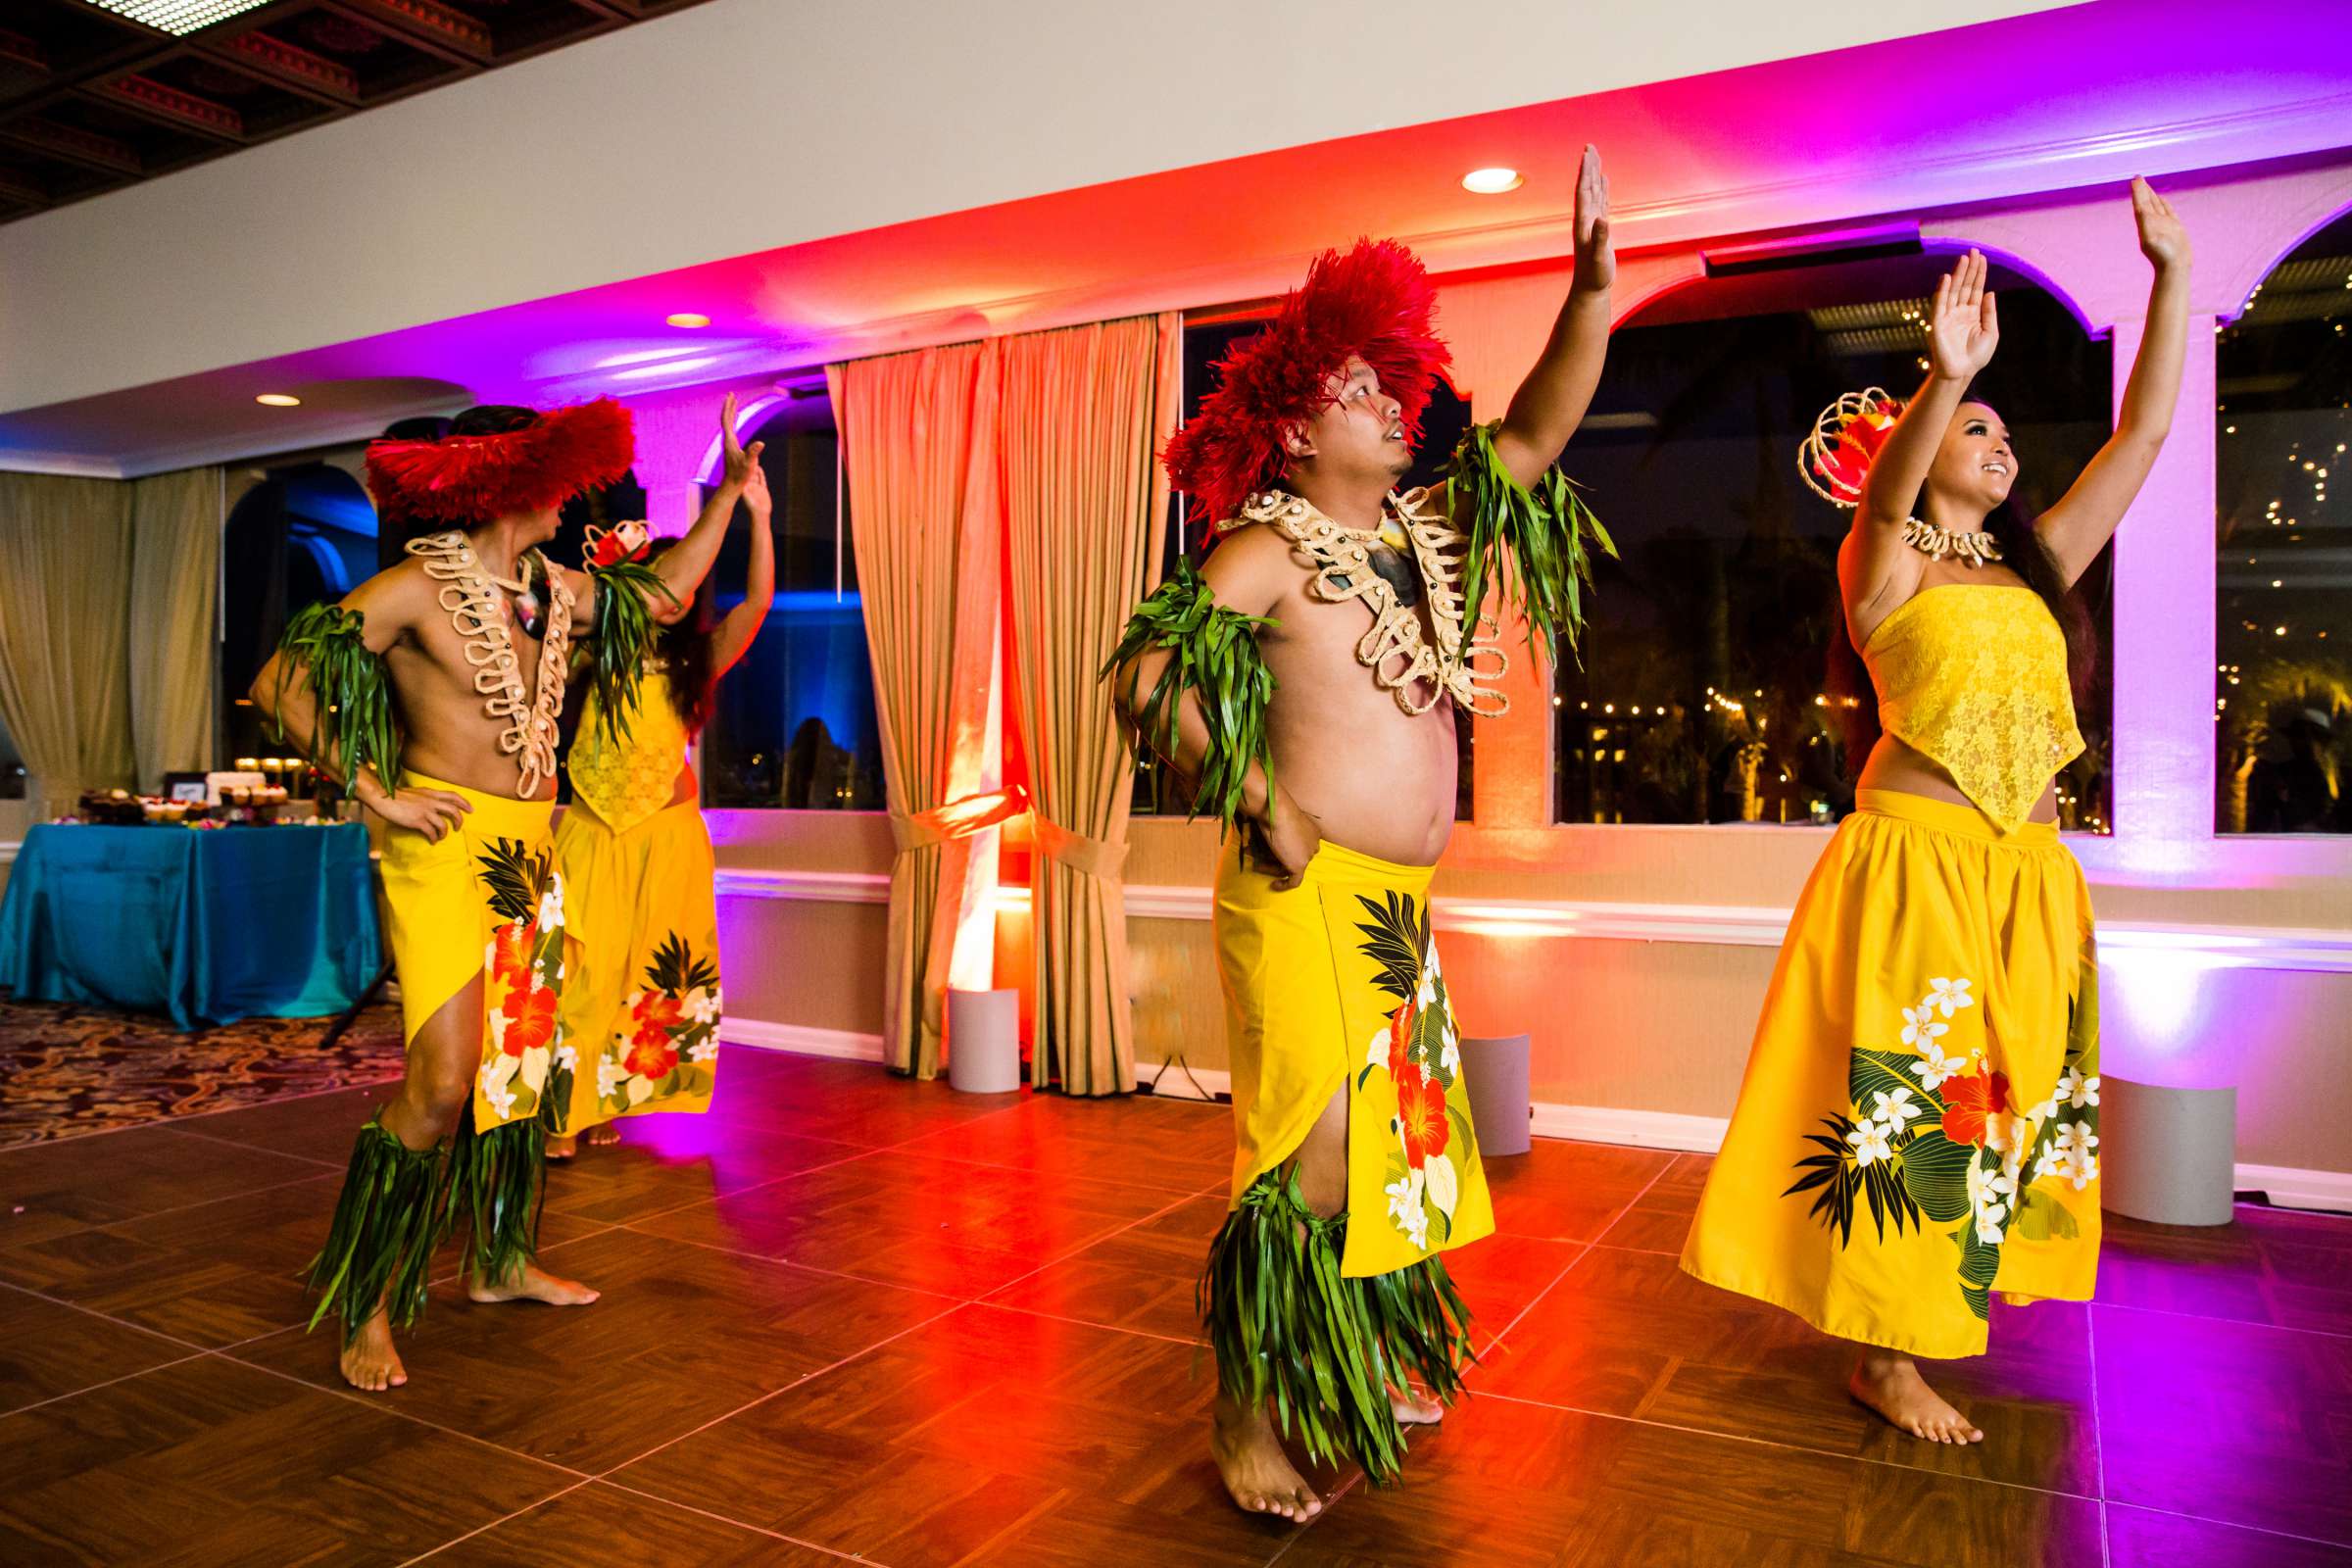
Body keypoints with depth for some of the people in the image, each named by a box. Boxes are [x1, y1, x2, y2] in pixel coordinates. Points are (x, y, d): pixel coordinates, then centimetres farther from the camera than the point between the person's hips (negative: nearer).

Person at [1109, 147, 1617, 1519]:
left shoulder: (1425, 528, 13)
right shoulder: (1269, 547, -9)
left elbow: (1535, 437, 9)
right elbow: (1148, 671, -18)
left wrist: (1594, 286, -2)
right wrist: (1260, 799, -19)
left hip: (1401, 903, 8)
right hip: (1308, 895, -8)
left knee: (1398, 1133, 17)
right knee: (1312, 1150, -8)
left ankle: (1371, 1370, 36)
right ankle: (1252, 1425, 7)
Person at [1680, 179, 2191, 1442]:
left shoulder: (2036, 565, 15)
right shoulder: (1884, 566, -1)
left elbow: (2143, 431, 13)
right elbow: (1882, 490, -23)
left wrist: (2173, 275, 9)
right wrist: (1945, 379, -40)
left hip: (2027, 871, 7)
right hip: (1916, 859, -7)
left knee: (2008, 1091, 12)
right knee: (1907, 1098, -4)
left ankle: (1945, 1306, 28)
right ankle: (1884, 1355, 6)